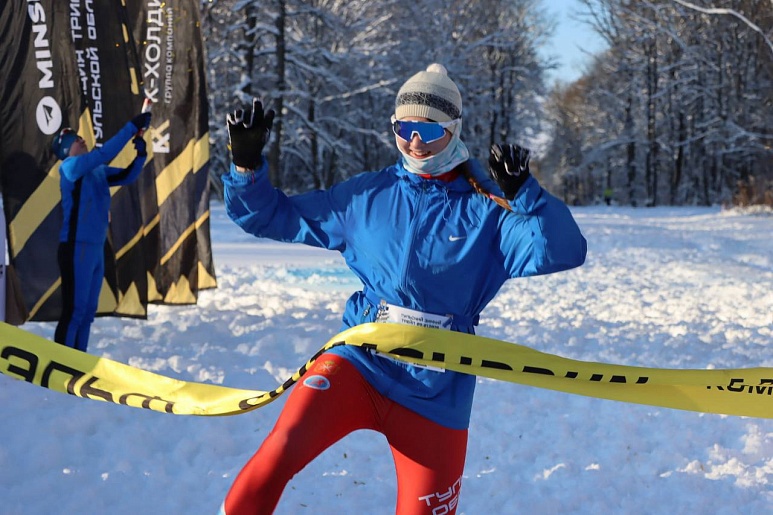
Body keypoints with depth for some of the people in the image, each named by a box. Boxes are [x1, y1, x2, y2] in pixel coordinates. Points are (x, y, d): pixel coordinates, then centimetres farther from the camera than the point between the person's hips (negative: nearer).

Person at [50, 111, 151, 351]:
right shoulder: (70, 167, -10)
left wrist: (141, 155, -4)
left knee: (88, 311, 13)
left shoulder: (98, 171, 13)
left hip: (96, 248, 8)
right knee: (74, 311, -9)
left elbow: (126, 176, 14)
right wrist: (132, 127, -21)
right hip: (76, 248, -8)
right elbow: (104, 153, -21)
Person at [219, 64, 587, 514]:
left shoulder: (486, 209, 0)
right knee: (280, 453, -27)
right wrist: (247, 163, -3)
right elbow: (273, 217, 13)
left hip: (436, 390, 0)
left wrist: (524, 193, -25)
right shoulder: (364, 197, 7)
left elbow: (563, 252, -12)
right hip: (358, 362, 0)